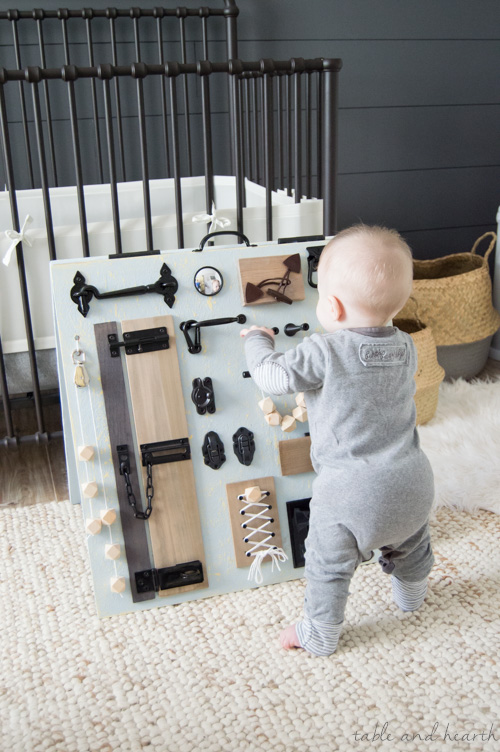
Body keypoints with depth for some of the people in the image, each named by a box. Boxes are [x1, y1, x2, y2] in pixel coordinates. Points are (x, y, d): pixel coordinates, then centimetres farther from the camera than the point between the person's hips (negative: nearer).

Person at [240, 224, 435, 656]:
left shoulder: (324, 351, -20)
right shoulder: (406, 348, 0)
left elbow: (273, 377, -13)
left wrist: (257, 341, 6)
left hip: (351, 490, -6)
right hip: (411, 480, 7)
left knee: (328, 566, 14)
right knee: (412, 545, 33)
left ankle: (320, 637, 31)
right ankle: (412, 595, 59)